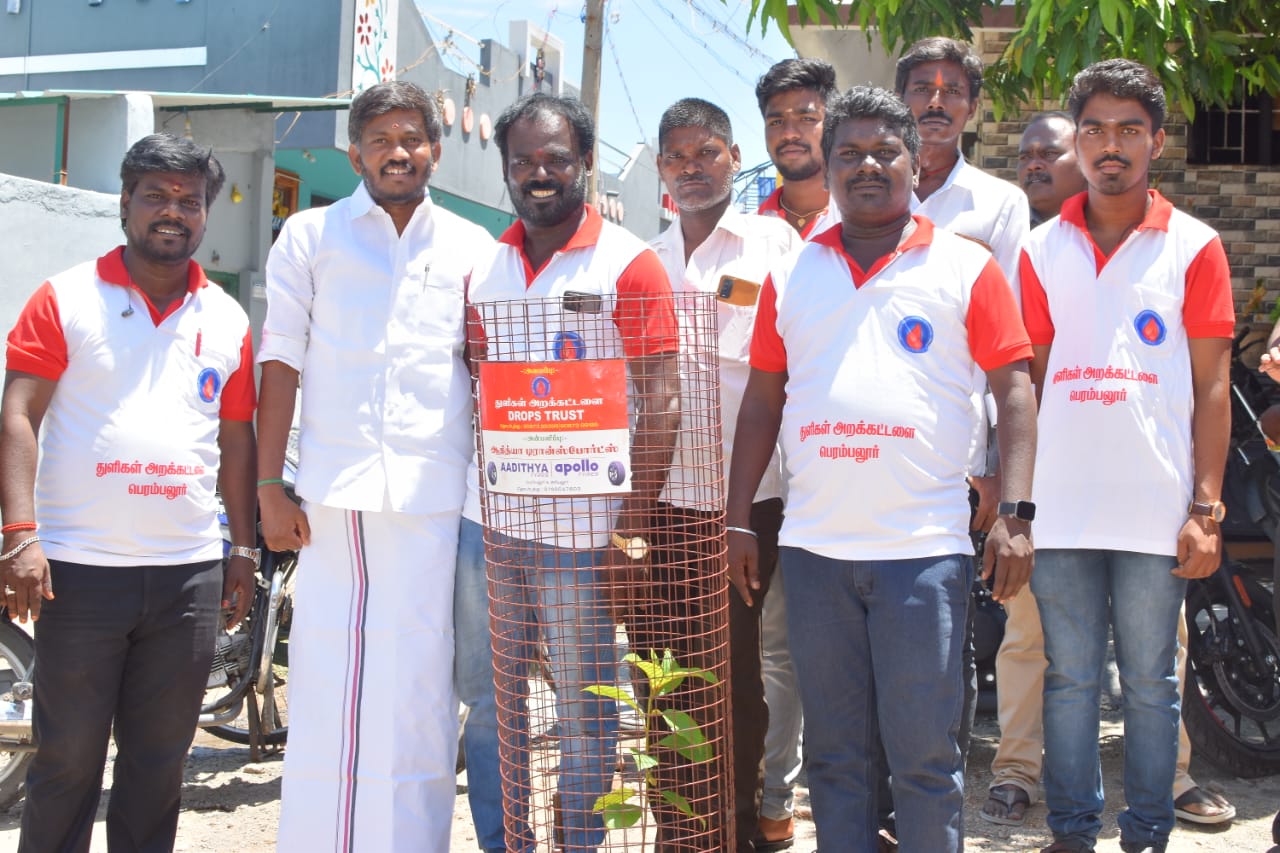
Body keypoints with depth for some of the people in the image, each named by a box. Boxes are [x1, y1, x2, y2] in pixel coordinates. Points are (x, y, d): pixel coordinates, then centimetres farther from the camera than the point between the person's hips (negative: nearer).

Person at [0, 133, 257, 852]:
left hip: (190, 574, 3)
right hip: (80, 568, -3)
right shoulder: (66, 299, 1)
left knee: (160, 761, 11)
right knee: (68, 759, 4)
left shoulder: (228, 320, 11)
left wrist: (245, 553, 11)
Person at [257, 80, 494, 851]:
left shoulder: (473, 248, 13)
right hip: (336, 497, -1)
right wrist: (269, 485, 0)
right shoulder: (310, 236, 10)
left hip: (437, 499, 1)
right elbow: (282, 361, 6)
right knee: (328, 684, 0)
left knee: (419, 688, 1)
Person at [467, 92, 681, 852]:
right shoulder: (485, 269, 11)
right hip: (491, 522, 5)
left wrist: (634, 524, -14)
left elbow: (663, 401, -8)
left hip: (581, 525, -5)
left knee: (585, 705, 4)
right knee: (497, 699, 12)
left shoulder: (628, 264, -5)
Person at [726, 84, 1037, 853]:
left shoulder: (965, 267, 3)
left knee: (926, 753, 2)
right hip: (814, 546, 3)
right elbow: (763, 400, 13)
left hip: (926, 545, -3)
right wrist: (739, 522, 8)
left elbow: (1015, 389, -1)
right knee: (835, 751, 12)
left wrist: (1015, 513, -10)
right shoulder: (791, 275, 11)